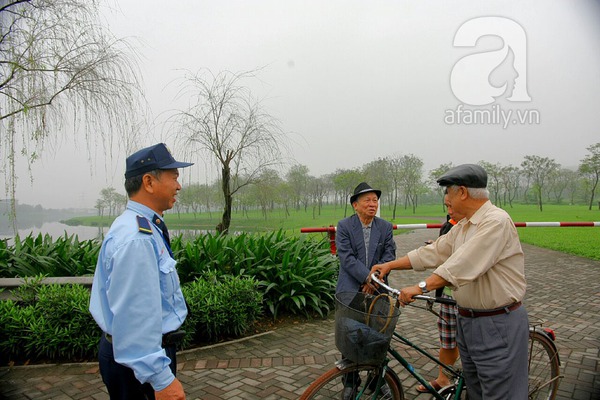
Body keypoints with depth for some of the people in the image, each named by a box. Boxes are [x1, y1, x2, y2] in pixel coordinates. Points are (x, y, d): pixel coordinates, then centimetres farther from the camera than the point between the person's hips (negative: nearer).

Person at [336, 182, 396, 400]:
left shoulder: (386, 227, 3)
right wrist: (368, 278, -20)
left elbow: (389, 256, -2)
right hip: (350, 291, -2)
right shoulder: (344, 226, -5)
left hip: (376, 290, 2)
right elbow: (347, 258, -12)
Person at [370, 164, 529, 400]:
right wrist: (390, 265, 9)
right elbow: (433, 252, 11)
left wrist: (422, 287, -31)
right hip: (468, 321, 9)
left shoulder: (496, 221, -20)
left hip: (498, 326, -9)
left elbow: (463, 264, -29)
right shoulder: (462, 227, 10)